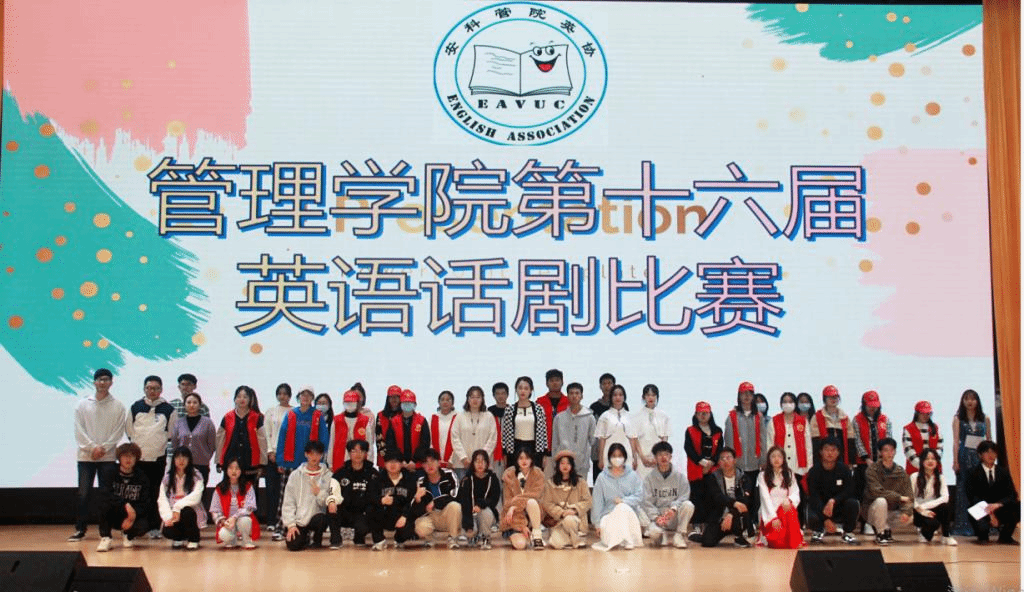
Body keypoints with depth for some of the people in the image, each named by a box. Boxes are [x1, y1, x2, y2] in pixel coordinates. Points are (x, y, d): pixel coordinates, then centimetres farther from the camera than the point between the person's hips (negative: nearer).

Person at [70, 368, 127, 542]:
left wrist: (104, 448, -12)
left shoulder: (118, 406, 3)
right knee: (83, 494, -1)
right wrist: (92, 448, -11)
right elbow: (79, 431, 0)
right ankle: (80, 529, 5)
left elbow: (118, 432, -1)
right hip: (86, 456, 0)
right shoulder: (82, 405, 6)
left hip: (108, 457, 0)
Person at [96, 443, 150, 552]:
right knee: (105, 505, -32)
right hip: (114, 517, -1)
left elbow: (144, 503, -5)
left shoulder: (141, 477, 0)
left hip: (135, 514, 1)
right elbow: (108, 495, -20)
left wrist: (133, 516, -23)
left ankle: (129, 536, 9)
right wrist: (126, 505, -34)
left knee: (142, 526, -30)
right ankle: (105, 539, -18)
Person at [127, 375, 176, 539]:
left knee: (156, 494, 2)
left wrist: (161, 443, 4)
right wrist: (137, 444, 7)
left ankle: (155, 527, 6)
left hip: (159, 457, -1)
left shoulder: (168, 409, 2)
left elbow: (172, 433, 10)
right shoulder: (135, 407, 6)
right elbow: (129, 430, 13)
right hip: (138, 457, 1)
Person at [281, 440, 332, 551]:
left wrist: (320, 494, -20)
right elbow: (288, 502, 3)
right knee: (293, 545, -22)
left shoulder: (328, 476, 4)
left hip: (316, 516, 0)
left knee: (321, 519, -35)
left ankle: (316, 539, 1)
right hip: (297, 519, 1)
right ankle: (305, 537, 17)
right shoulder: (296, 475, 6)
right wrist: (290, 524, -7)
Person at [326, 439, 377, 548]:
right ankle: (335, 539, -10)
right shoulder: (341, 472, 2)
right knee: (331, 508, -31)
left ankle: (359, 538, 8)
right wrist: (331, 501, -33)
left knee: (362, 527, -32)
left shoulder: (372, 473, 3)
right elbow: (334, 492, -9)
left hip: (363, 513, 0)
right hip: (344, 513, 1)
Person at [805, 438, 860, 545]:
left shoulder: (843, 469, -5)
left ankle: (847, 533, -3)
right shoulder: (814, 471, -10)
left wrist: (833, 501, -29)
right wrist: (826, 519, -26)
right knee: (812, 518, -34)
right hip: (819, 507, -1)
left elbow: (849, 491, -11)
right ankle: (818, 531, 7)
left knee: (853, 503, -30)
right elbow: (813, 497, -15)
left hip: (840, 506, 1)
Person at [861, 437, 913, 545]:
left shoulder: (901, 472, 2)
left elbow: (908, 496, -6)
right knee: (881, 501, -34)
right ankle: (880, 533, -12)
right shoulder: (872, 470, -11)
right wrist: (899, 497, -23)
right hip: (871, 511, -5)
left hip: (891, 511, 5)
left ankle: (886, 530, 10)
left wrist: (906, 512, -25)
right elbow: (876, 492, -25)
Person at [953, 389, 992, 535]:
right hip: (964, 456, -2)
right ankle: (962, 525, 0)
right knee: (963, 489, -3)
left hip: (980, 457, 2)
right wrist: (955, 460, -9)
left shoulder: (985, 419, 12)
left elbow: (989, 440, 13)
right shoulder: (958, 419, 6)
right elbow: (956, 440, 0)